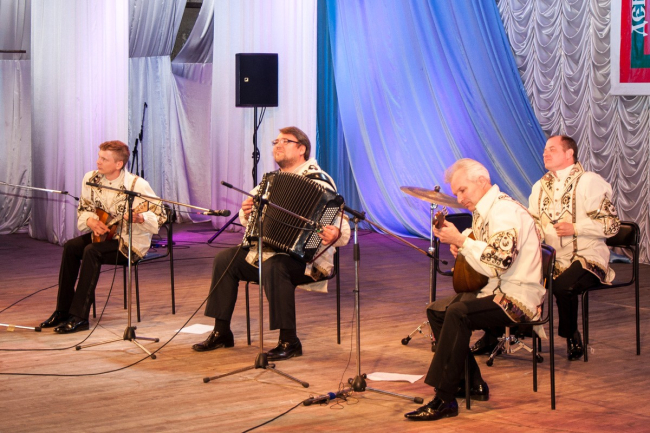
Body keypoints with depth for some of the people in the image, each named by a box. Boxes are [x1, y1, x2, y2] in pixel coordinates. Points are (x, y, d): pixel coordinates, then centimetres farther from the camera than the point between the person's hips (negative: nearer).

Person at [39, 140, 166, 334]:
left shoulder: (138, 185, -20)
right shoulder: (91, 179, -3)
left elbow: (159, 215, -17)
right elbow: (83, 208, 9)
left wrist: (138, 218, -36)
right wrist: (91, 221, -13)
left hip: (132, 243, -7)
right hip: (106, 233, 7)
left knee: (91, 251, -28)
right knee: (71, 247, -16)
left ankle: (79, 317, -25)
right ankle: (62, 311, -8)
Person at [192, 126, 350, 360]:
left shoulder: (318, 182, -11)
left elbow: (342, 225, -19)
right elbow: (248, 220, 23)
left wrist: (335, 235, -42)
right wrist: (246, 213, 0)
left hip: (306, 259, -8)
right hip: (269, 251, 8)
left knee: (274, 267, -36)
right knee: (225, 259, -3)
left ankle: (289, 341, -27)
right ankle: (221, 333, 4)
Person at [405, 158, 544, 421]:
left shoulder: (505, 211, -18)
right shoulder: (484, 211, 12)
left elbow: (499, 262, -30)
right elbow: (481, 249, 28)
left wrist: (460, 241, -26)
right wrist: (458, 246, 6)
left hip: (517, 298, -11)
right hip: (493, 290, 11)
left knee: (458, 313, -29)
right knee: (436, 310, 8)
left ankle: (444, 401, -26)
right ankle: (472, 385, 10)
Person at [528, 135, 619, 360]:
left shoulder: (589, 182, -4)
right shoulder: (541, 186, 16)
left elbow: (611, 224, -8)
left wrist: (575, 228, -17)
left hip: (587, 258, -5)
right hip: (552, 258, 6)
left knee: (563, 286, -34)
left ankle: (572, 337, -9)